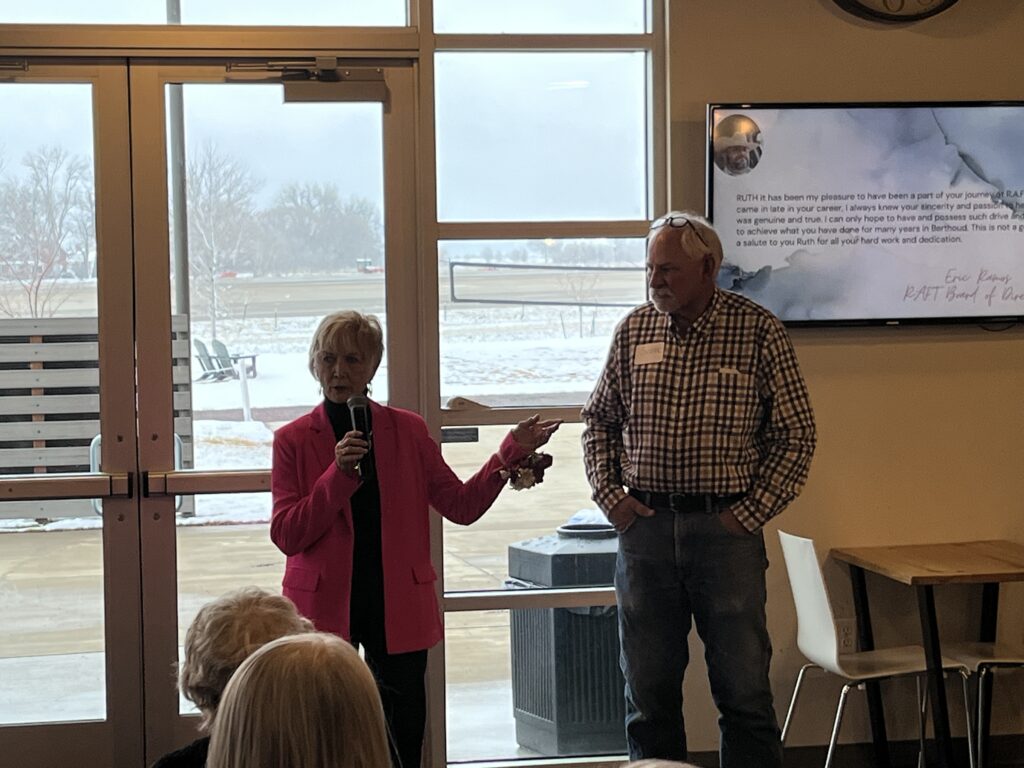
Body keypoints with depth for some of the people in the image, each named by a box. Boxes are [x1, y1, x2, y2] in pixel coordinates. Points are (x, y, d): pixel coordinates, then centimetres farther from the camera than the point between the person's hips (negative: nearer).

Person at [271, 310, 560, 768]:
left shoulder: (408, 431, 6)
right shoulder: (293, 440, 1)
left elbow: (461, 506, 4)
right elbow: (286, 535, -7)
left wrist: (512, 453, -6)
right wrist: (338, 474, -17)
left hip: (397, 608, 2)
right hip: (326, 606, -1)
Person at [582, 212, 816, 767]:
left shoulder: (759, 331, -3)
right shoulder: (634, 330, 7)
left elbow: (796, 435, 0)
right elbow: (599, 418, 17)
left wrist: (749, 513, -7)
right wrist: (609, 495, 4)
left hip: (726, 528, -3)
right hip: (644, 527, 3)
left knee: (743, 689, 0)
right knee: (648, 690, 9)